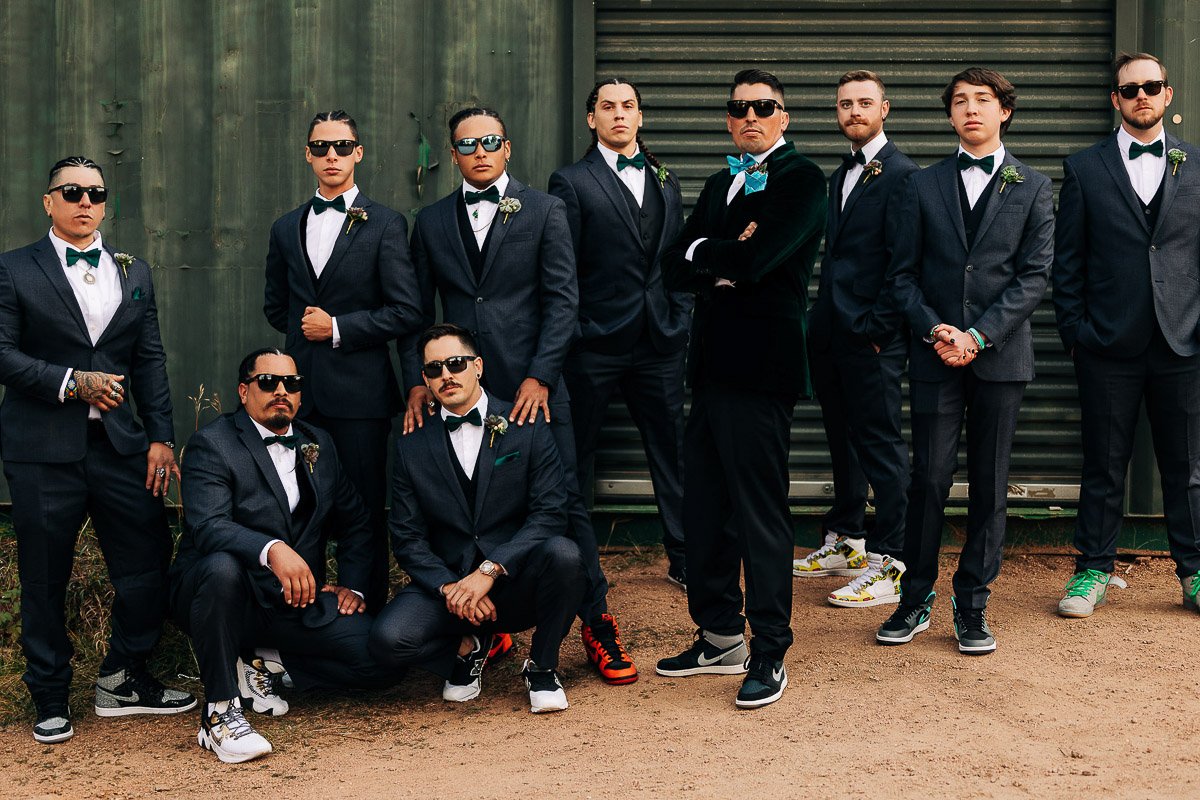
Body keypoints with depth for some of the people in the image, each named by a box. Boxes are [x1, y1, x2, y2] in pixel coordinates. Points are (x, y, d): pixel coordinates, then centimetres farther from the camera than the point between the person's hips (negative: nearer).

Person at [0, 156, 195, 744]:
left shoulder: (134, 273, 13)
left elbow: (150, 359, 10)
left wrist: (161, 437, 3)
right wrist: (71, 382, -16)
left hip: (119, 443, 4)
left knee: (148, 563, 2)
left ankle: (122, 682, 21)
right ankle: (50, 700, 21)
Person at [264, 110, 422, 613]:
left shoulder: (385, 225, 0)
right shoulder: (286, 228, 14)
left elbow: (406, 312, -6)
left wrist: (337, 327, -9)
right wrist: (306, 327, 9)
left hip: (359, 388, -4)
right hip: (300, 388, 4)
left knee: (365, 511, 0)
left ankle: (369, 618, 10)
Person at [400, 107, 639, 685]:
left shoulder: (544, 212, 5)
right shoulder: (431, 223, 13)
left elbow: (562, 301, 0)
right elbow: (418, 311, 13)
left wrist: (540, 377, -10)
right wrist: (416, 382, 1)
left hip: (533, 386, -2)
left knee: (564, 503, -4)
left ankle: (596, 624, 6)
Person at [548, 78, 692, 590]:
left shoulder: (665, 182, 15)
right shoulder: (572, 182, -1)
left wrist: (680, 320, 8)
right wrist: (569, 334, -8)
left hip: (659, 342, 4)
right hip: (595, 344, -4)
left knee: (672, 452, 8)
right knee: (576, 455, 5)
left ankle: (684, 559, 18)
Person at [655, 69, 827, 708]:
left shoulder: (800, 179, -4)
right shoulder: (719, 187, 21)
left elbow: (755, 259, -19)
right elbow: (674, 270, 10)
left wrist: (704, 254, -1)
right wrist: (725, 258, -8)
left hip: (761, 368, -8)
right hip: (713, 365, 8)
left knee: (760, 510, -3)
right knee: (704, 508, 12)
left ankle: (768, 653, 6)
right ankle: (720, 638, 24)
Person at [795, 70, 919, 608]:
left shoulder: (900, 174, -9)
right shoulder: (840, 176, 19)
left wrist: (876, 326, -17)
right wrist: (822, 318, 12)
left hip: (871, 337, -9)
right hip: (830, 333, 9)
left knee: (880, 443, -5)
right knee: (842, 438, 16)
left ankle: (888, 565, -1)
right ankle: (846, 541, 29)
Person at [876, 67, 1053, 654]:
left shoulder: (1032, 188, 7)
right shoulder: (923, 186, 10)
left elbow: (1035, 276, -1)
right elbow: (902, 273, 7)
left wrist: (979, 335, -11)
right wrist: (934, 329, -9)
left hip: (1001, 356, 0)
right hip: (935, 357, 0)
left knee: (989, 485, 3)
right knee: (930, 478, -2)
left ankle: (972, 606, 12)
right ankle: (915, 601, 9)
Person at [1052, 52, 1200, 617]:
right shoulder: (1084, 169, 6)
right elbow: (1066, 261, 5)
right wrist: (1074, 331, -3)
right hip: (1109, 345, -1)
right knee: (1103, 466, 6)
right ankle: (1094, 571, 17)